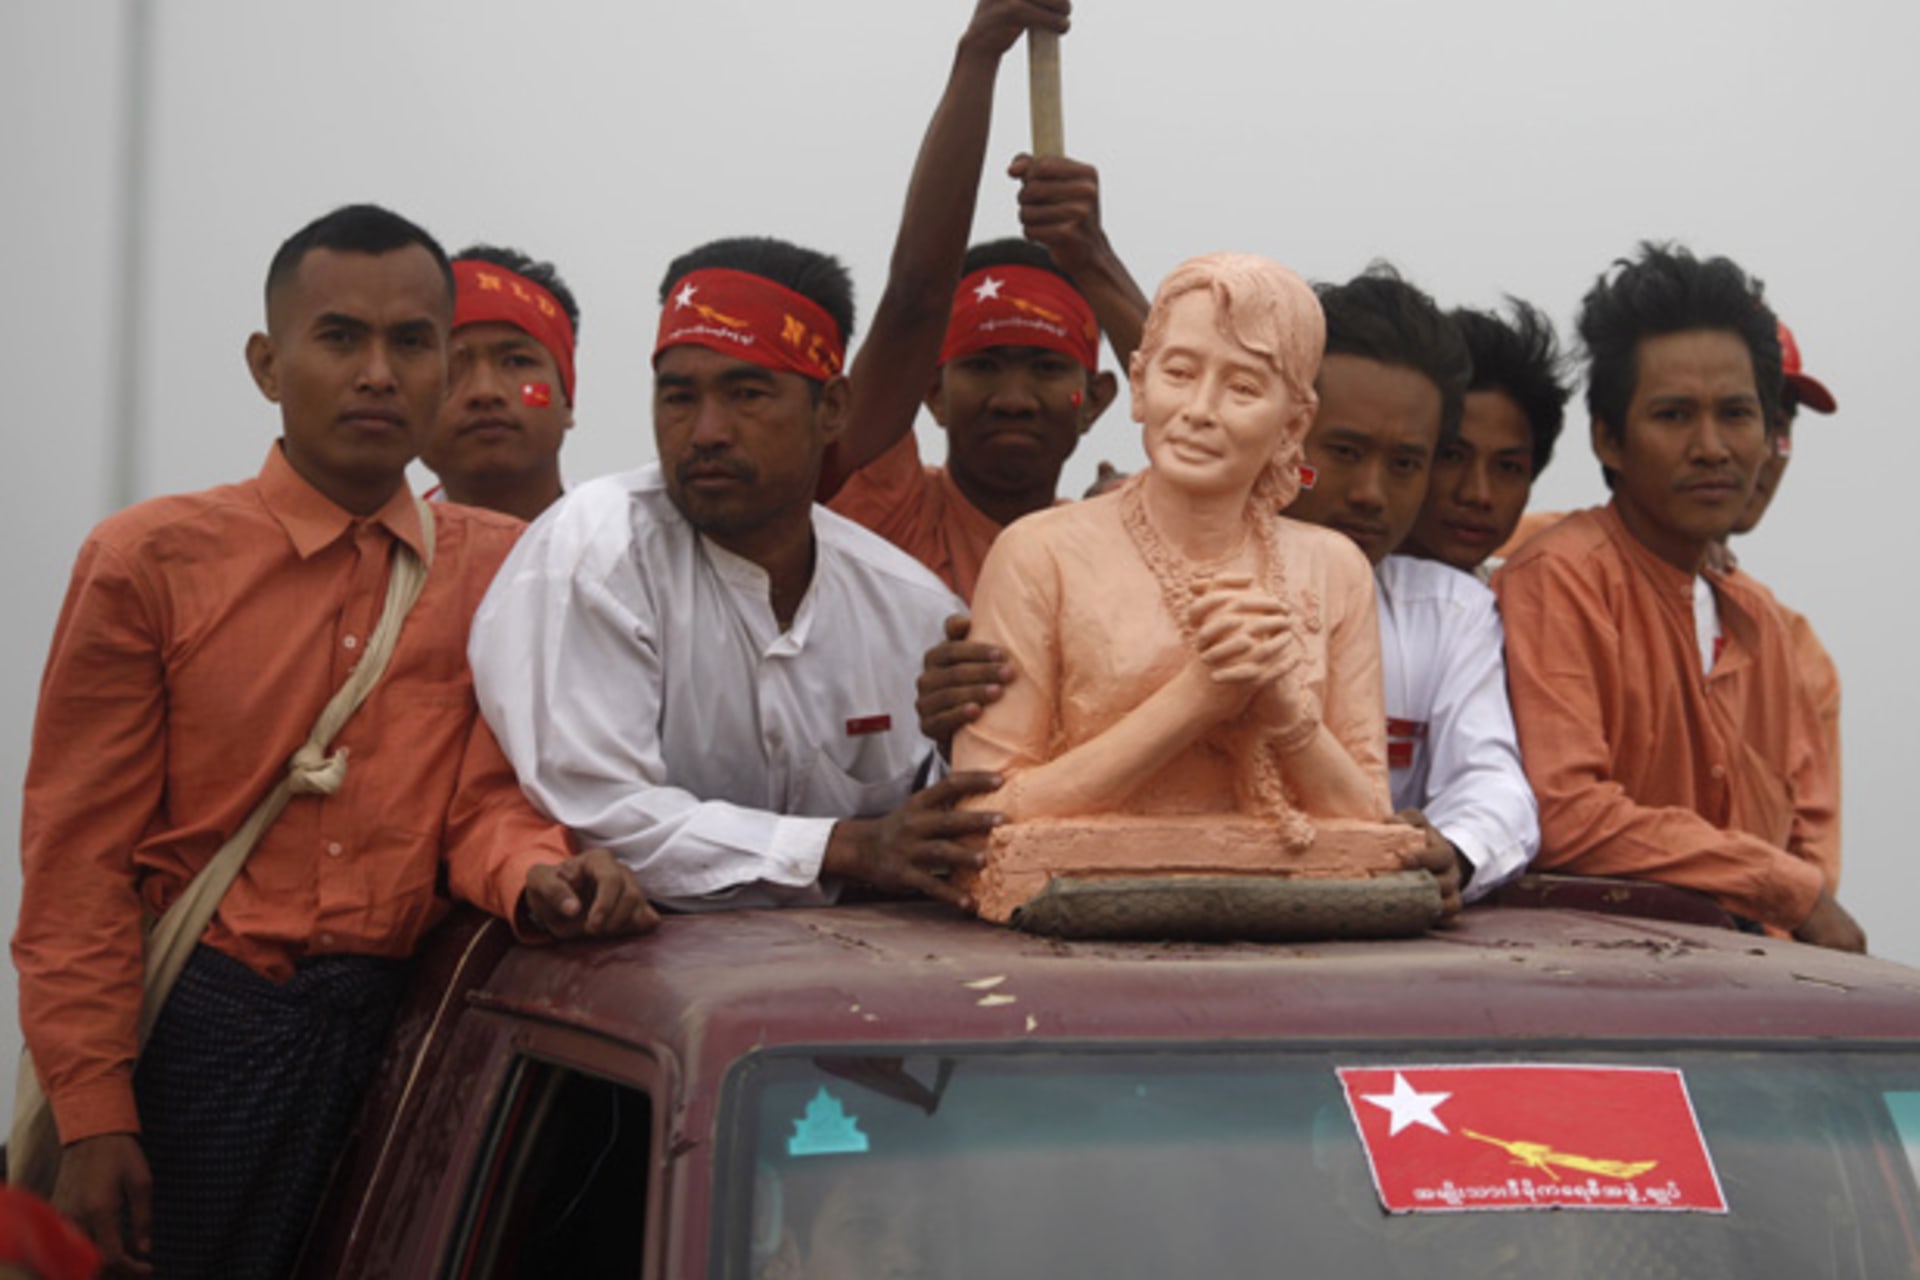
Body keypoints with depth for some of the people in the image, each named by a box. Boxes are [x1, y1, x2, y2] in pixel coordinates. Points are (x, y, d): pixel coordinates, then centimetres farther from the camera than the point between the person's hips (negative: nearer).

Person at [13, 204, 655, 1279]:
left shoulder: (501, 569, 5)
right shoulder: (149, 563, -3)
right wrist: (94, 1117, -10)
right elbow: (80, 857, -4)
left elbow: (483, 798, 3)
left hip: (399, 1030, 3)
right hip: (198, 1025, -2)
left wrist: (537, 878, -21)